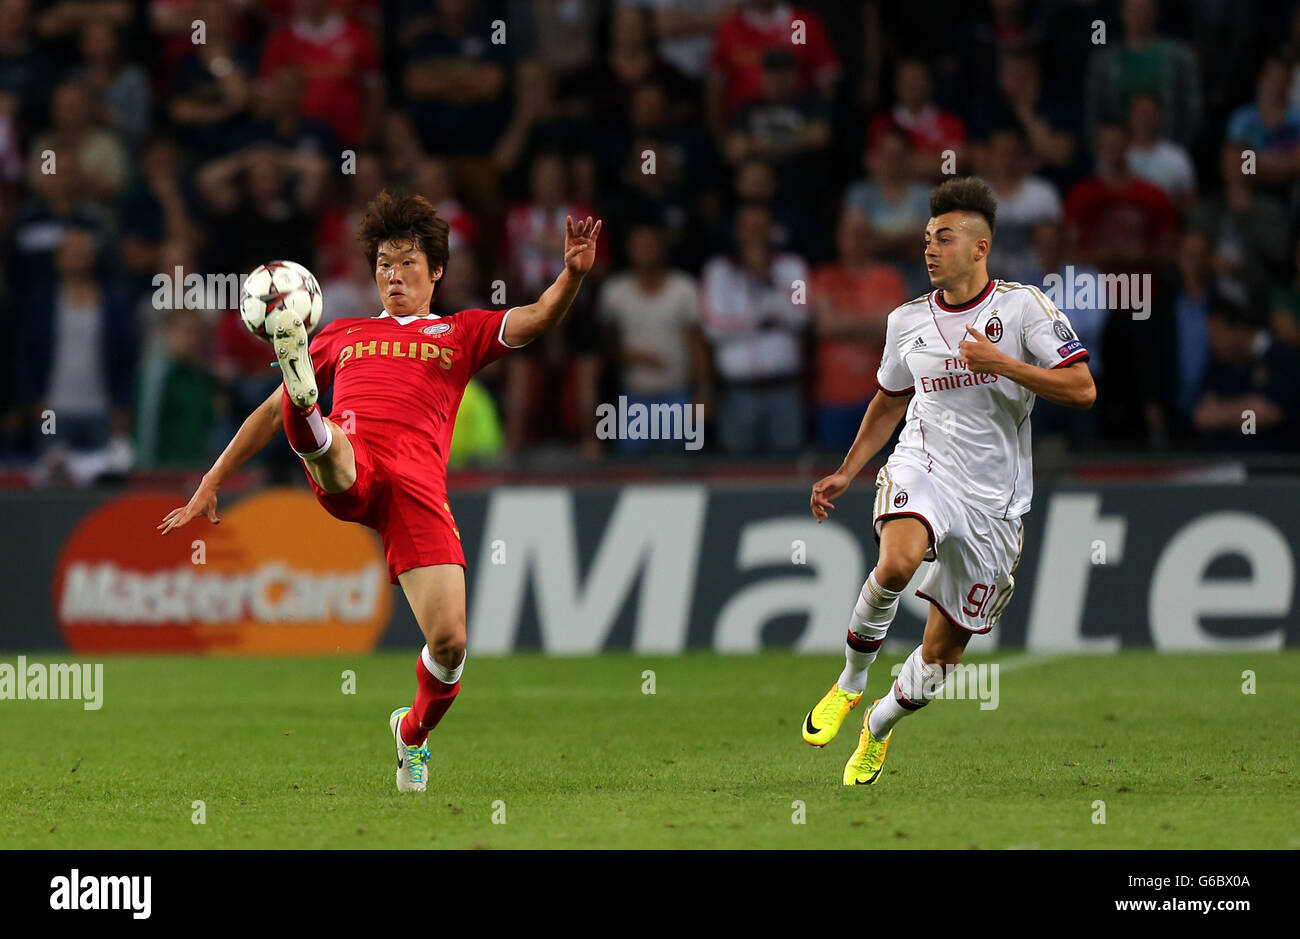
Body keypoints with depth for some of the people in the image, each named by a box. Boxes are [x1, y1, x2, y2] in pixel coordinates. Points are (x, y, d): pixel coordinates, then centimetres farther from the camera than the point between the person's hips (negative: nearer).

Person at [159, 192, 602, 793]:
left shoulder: (460, 334, 27)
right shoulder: (343, 335, 31)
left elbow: (538, 318, 9)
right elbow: (269, 412, 33)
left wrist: (573, 273, -12)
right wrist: (210, 485, 27)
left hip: (417, 484, -1)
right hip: (346, 471, 1)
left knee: (449, 642, -11)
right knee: (318, 437, -37)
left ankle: (413, 732, 17)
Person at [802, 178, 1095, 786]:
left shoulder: (1023, 307, -4)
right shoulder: (908, 321, 7)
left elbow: (1082, 390, -11)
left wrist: (1001, 363, -18)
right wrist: (845, 474, 21)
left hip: (993, 501, -1)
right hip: (923, 467, 1)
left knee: (943, 651, 4)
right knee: (897, 563, -35)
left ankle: (878, 727, 34)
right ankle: (850, 683, -12)